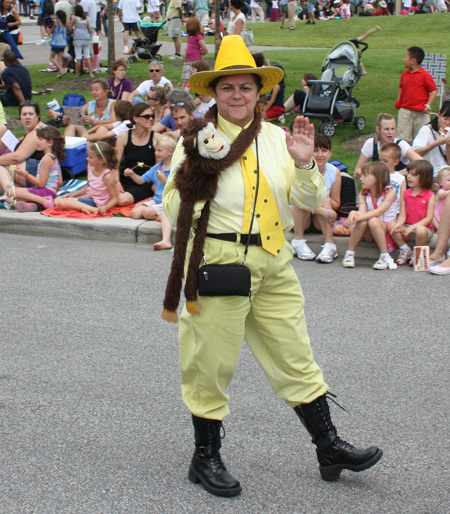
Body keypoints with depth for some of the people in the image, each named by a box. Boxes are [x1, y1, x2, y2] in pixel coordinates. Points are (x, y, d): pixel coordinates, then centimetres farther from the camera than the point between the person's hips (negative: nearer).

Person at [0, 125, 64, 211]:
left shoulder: (46, 159, -11)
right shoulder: (54, 158, 19)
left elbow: (41, 183, -16)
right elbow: (59, 182, 21)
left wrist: (25, 174, -10)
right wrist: (53, 195, 35)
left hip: (45, 191, -10)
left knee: (11, 191, -23)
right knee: (9, 199, 9)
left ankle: (44, 201, -27)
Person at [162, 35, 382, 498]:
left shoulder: (277, 139, 9)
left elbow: (309, 201, 8)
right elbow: (173, 208, -2)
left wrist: (304, 165, -9)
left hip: (273, 263, 4)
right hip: (218, 260, -4)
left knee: (295, 358, 9)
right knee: (213, 361, 4)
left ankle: (329, 448, 19)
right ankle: (205, 459, 19)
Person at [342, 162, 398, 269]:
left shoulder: (390, 192, -10)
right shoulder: (363, 194, 4)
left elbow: (379, 211, -25)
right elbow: (362, 211, -14)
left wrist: (356, 218, -36)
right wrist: (353, 213, -39)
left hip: (386, 230, -3)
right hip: (369, 234, 3)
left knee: (373, 221, -34)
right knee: (362, 221, -30)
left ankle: (385, 257, -25)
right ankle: (349, 254, -20)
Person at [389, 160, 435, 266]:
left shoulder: (430, 196, -4)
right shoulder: (405, 194, 8)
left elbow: (428, 219, -11)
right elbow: (403, 215, 1)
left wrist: (412, 227, -23)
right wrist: (398, 224, -23)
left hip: (423, 227, -4)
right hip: (407, 227, 4)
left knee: (421, 230, -38)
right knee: (392, 225, -24)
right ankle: (405, 251, -6)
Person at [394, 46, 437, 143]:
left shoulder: (425, 75, -10)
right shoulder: (405, 74, 7)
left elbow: (434, 90, -7)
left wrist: (428, 105, -14)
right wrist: (399, 101, 12)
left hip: (420, 113, -4)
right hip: (405, 111, 4)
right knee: (403, 136, 4)